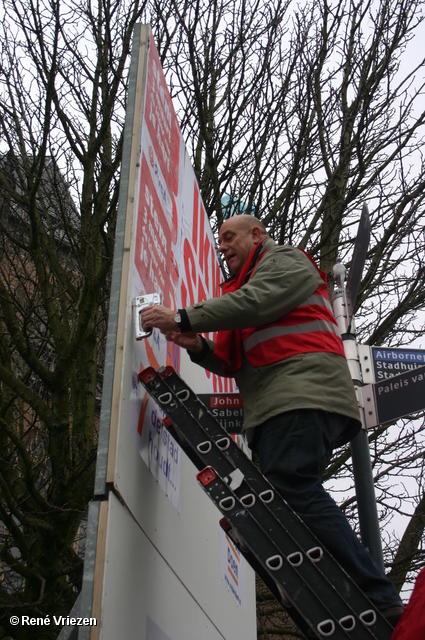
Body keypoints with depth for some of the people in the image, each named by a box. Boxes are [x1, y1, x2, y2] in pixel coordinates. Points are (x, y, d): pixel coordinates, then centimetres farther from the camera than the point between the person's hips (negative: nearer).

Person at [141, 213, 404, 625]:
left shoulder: (285, 260, 14)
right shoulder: (244, 284, 38)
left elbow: (257, 301, -9)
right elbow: (234, 363, 28)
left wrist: (184, 318, -9)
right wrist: (198, 347, 8)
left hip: (303, 390, -9)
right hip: (272, 409, 9)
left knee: (291, 487, -26)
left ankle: (382, 609, -28)